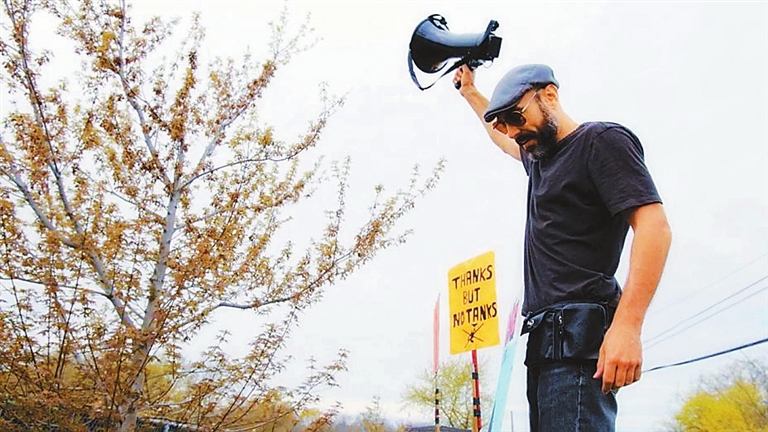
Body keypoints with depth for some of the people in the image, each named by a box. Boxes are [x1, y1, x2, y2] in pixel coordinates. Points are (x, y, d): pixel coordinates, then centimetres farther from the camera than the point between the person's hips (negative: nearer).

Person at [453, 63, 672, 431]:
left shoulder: (602, 140, -4)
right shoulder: (538, 156, 23)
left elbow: (654, 227, -15)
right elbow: (501, 138, 48)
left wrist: (627, 326, -24)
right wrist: (470, 93, 46)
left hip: (578, 329, -9)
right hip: (546, 332, 9)